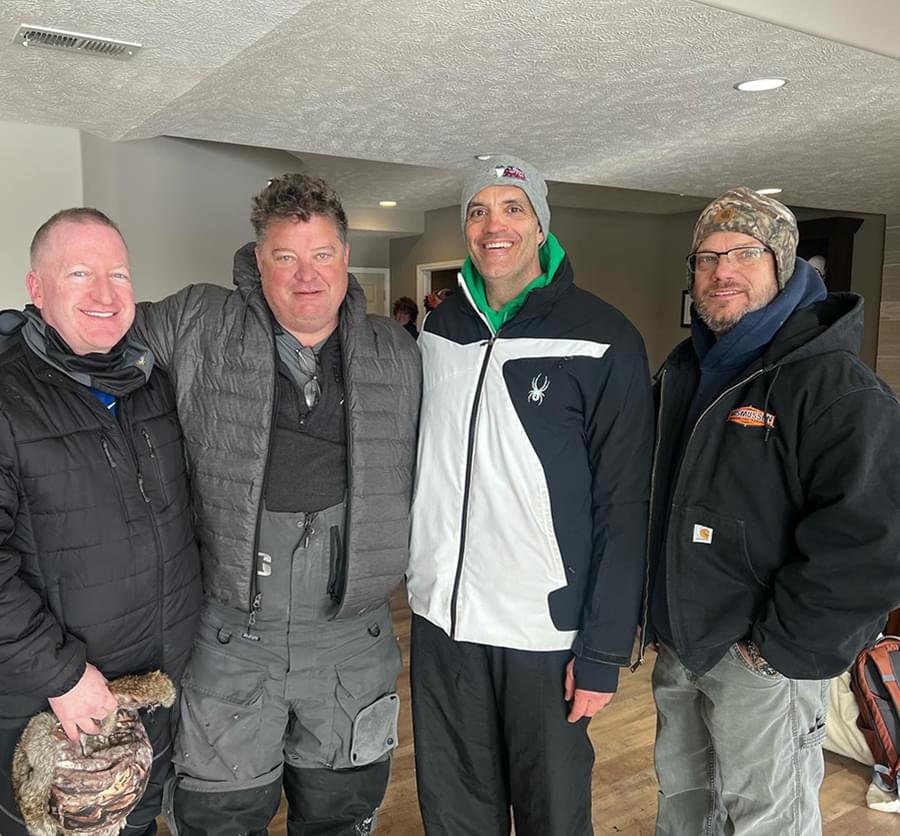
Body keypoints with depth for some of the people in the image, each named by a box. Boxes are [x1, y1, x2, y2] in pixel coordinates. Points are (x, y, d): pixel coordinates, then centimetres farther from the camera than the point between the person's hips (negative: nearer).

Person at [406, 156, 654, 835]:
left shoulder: (602, 341, -10)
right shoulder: (438, 332, 5)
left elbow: (623, 509, -12)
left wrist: (604, 653, -13)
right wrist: (417, 571, 8)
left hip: (547, 629, -4)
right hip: (441, 622, 4)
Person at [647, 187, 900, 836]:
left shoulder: (835, 385, -18)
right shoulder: (684, 371, 8)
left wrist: (780, 646, -20)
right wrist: (657, 613, 12)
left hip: (766, 663, -7)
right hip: (678, 646, 7)